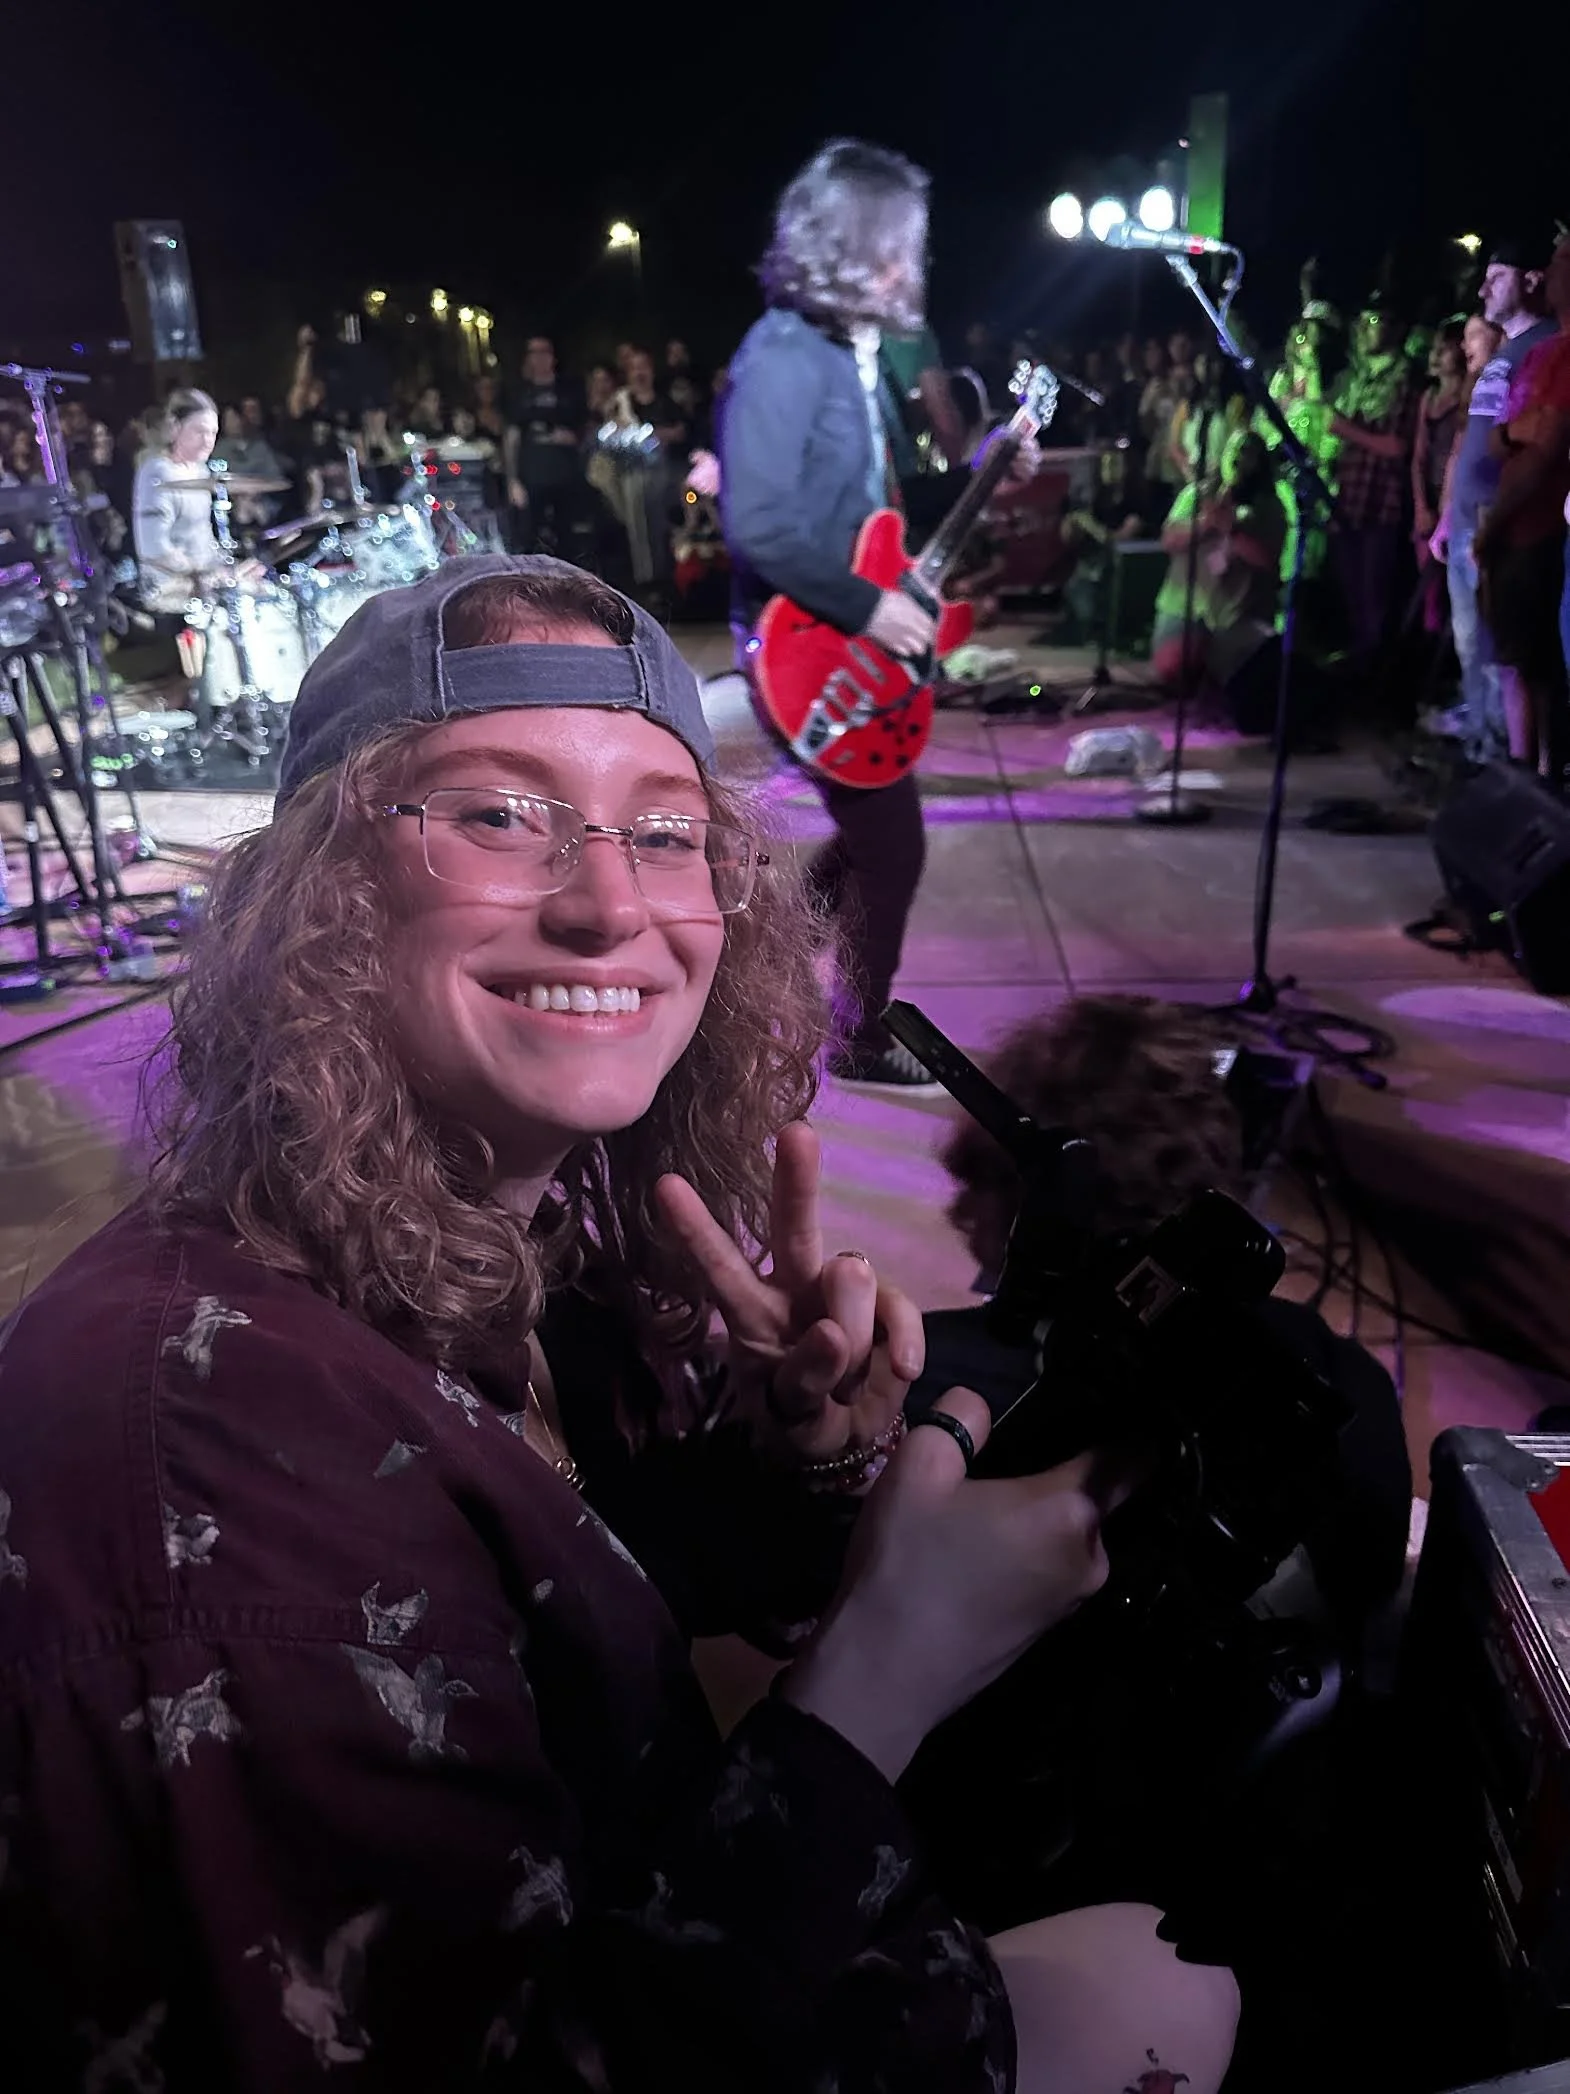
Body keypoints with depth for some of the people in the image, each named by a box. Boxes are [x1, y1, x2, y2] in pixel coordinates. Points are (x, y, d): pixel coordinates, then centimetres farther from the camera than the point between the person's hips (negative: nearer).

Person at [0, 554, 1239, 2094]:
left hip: (645, 1923, 6)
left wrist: (813, 1441, -19)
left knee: (1167, 1955, 17)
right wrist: (882, 1677, -31)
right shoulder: (204, 1404, -35)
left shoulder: (530, 1238, -12)